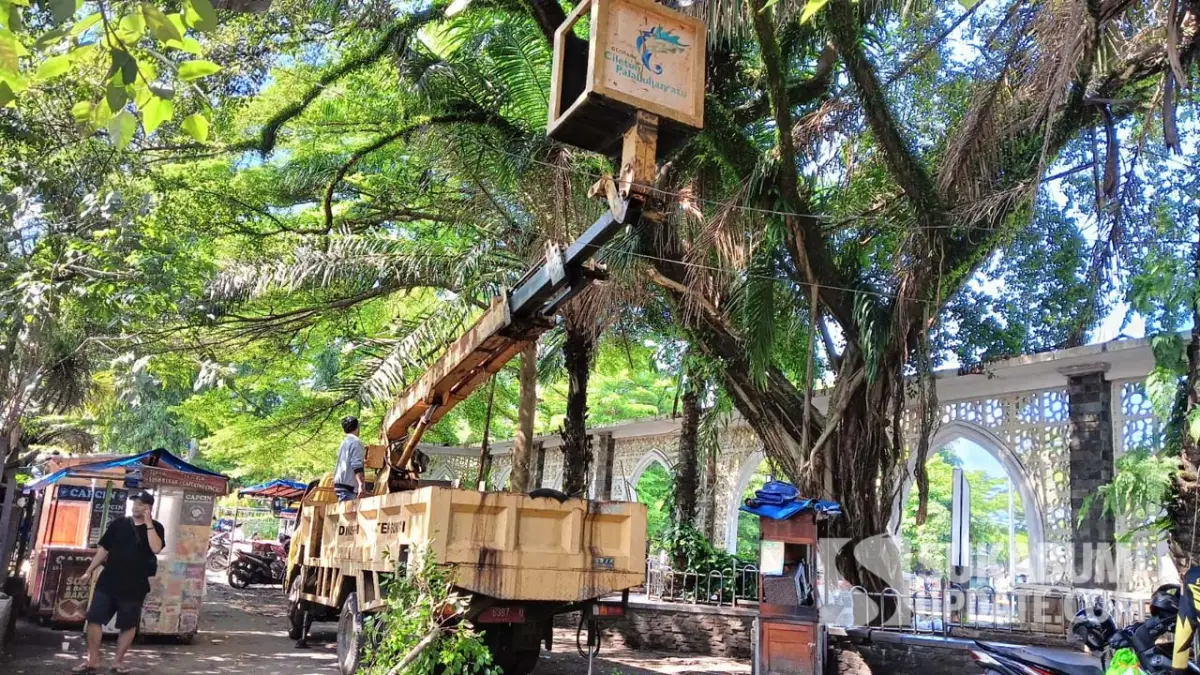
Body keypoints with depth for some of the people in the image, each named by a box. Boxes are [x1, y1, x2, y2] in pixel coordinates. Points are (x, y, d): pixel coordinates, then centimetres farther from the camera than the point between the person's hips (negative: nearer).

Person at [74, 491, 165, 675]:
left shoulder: (155, 527, -2)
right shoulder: (119, 523, 5)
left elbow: (156, 548, -20)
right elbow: (104, 549, 10)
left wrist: (148, 523, -19)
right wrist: (90, 570, 6)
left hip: (134, 585, -2)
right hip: (108, 580, 2)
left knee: (128, 624, 5)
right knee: (94, 618, -1)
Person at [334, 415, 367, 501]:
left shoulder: (344, 442, 20)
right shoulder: (355, 441, -8)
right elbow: (356, 465, -19)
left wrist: (362, 461, 48)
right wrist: (361, 484, -26)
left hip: (340, 484, 9)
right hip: (348, 485, -9)